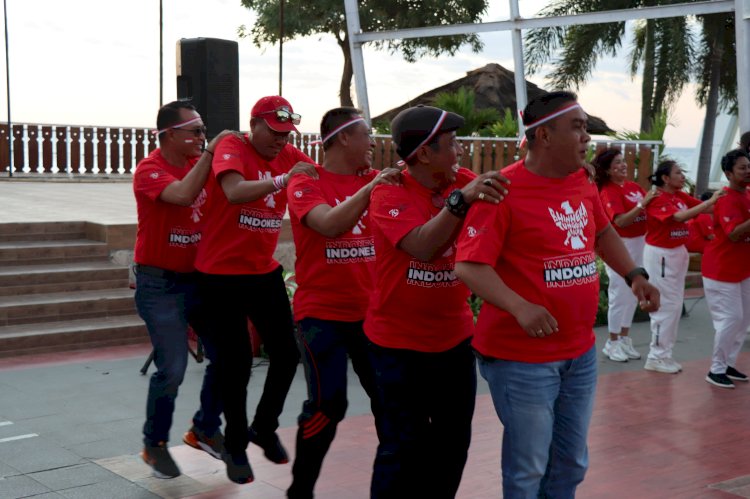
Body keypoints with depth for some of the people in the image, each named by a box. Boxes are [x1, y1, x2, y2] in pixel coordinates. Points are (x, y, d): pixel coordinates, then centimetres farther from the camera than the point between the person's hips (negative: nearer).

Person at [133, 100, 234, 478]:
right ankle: (154, 445, 15)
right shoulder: (149, 170, -13)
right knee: (172, 369, -7)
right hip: (160, 284, -6)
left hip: (199, 276, 6)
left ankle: (207, 428, 28)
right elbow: (183, 194, -32)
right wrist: (210, 151, -27)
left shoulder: (200, 162, 5)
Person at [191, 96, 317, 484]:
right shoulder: (231, 148, -12)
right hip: (222, 273, -5)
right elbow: (234, 192, -32)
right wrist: (283, 179, -42)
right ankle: (235, 445, 21)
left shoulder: (288, 155, 4)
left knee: (287, 354, 4)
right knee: (235, 361, 2)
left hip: (265, 271, 5)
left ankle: (265, 427, 29)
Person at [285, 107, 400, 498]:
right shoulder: (306, 184, -7)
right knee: (327, 404, -6)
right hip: (322, 312, -5)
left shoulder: (375, 180, 8)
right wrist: (369, 187, -34)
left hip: (371, 311, 5)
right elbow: (330, 224, -25)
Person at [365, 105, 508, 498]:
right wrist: (461, 200, -41)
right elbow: (423, 248, -30)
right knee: (403, 445, -1)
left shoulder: (463, 182, 1)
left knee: (454, 439, 13)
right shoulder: (389, 195, -16)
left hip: (455, 337, 5)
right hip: (400, 342, -5)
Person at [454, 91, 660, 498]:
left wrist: (634, 275, 10)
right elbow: (468, 266, -24)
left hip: (581, 352, 7)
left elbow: (602, 232, 24)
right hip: (521, 358, -7)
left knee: (571, 463, 21)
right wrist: (520, 308, -37)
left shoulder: (583, 182, 4)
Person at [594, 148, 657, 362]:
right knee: (620, 295, -2)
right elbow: (620, 221, -26)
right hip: (620, 246, -8)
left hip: (639, 244, 8)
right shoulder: (608, 192, -15)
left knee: (633, 294, 13)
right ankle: (612, 343, 9)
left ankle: (624, 339, 24)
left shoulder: (633, 186, 8)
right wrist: (642, 204, -30)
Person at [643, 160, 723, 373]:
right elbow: (679, 216, -31)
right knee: (666, 305, -4)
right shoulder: (657, 199, -17)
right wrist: (711, 201, -33)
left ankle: (663, 353, 22)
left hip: (678, 253, 8)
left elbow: (704, 208, 0)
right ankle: (656, 357, 6)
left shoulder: (682, 196, 7)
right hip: (660, 255, -8)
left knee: (675, 304, 12)